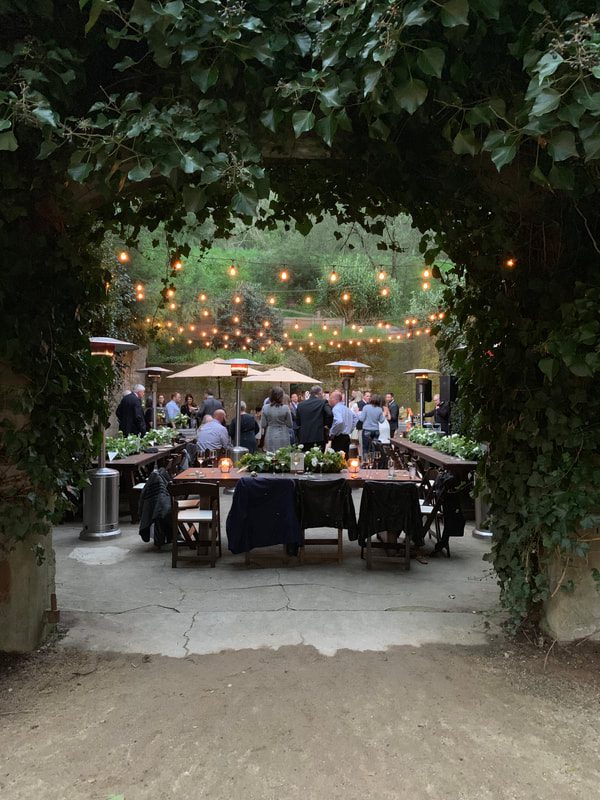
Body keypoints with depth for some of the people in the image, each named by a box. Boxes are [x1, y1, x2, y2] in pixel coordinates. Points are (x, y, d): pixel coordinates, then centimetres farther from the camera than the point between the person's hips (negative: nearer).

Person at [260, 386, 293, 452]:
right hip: (283, 438, -1)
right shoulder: (285, 408, -8)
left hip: (270, 438, 1)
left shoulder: (265, 408, -4)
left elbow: (263, 425, 2)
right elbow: (289, 425, 0)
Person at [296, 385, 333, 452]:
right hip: (319, 438, -4)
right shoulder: (323, 402, -4)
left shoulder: (301, 404, 10)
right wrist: (328, 425, -4)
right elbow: (330, 414, -19)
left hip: (304, 438, 4)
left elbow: (298, 421, 14)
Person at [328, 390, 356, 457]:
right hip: (347, 437, 9)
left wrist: (331, 433, -18)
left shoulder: (336, 408, -14)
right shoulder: (346, 408, 15)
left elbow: (339, 422, -30)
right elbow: (355, 417, 27)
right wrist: (349, 430, 24)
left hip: (338, 438, -9)